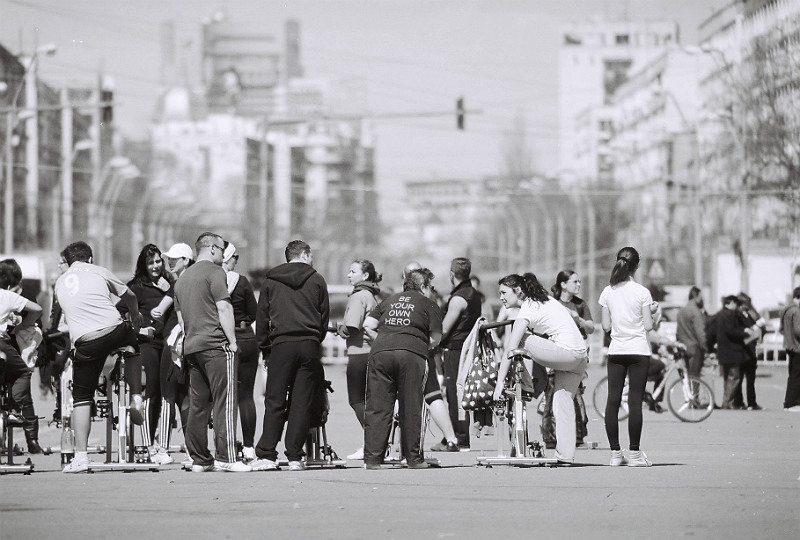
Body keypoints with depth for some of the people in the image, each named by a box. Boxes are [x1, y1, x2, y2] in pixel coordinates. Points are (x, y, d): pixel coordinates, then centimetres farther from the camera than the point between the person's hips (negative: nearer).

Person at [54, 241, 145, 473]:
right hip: (114, 331, -1)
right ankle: (136, 398, 22)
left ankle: (81, 456, 2)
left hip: (85, 343, 1)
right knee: (133, 347, 36)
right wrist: (135, 317, 44)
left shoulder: (60, 283, 19)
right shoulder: (97, 272, 13)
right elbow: (129, 296, 24)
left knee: (81, 399, 9)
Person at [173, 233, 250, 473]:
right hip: (217, 345, -8)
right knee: (224, 401, -9)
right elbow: (223, 308, -12)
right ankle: (226, 458, -15)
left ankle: (199, 459, 8)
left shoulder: (182, 278, 20)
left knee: (198, 404, 8)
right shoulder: (214, 272, -4)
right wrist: (232, 340, -9)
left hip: (191, 347, 8)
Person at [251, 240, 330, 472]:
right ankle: (295, 457, -2)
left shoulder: (271, 281, 10)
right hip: (309, 345, 0)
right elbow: (325, 316, 8)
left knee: (274, 402, 1)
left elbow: (262, 316, 9)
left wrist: (265, 348, 14)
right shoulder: (317, 280, 8)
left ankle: (267, 454, -7)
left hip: (281, 345, 0)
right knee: (302, 403, 2)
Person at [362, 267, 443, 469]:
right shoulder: (429, 305, 16)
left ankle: (372, 458, 0)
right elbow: (435, 338, 9)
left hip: (380, 352, 3)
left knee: (377, 407, 3)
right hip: (412, 353, -3)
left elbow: (368, 325, 17)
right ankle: (414, 458, 6)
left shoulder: (389, 301, 26)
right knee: (411, 408, 3)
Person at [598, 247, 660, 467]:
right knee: (635, 401, -3)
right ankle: (634, 453, -4)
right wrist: (655, 313, 12)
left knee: (613, 401, 4)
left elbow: (606, 326, 3)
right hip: (638, 351, -3)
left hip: (615, 352, 3)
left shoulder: (608, 292, 1)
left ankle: (615, 453, 4)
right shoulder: (641, 292, -8)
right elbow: (648, 326, -7)